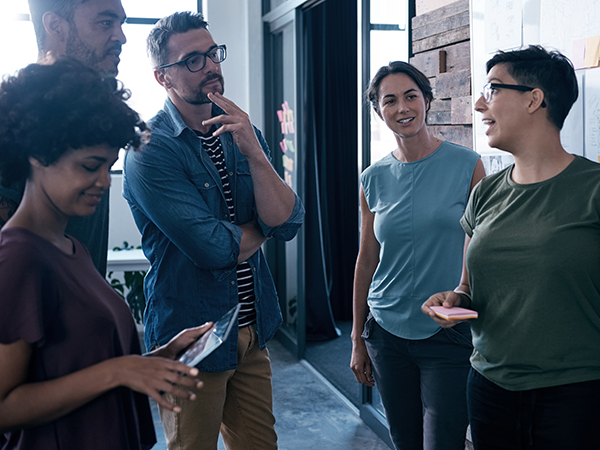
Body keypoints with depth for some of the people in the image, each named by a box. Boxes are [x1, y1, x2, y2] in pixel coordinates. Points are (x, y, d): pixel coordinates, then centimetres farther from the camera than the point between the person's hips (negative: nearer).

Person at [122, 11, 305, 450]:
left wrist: (253, 152, -19)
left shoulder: (243, 133, 4)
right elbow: (215, 248, -24)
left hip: (253, 330, 6)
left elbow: (288, 223, -7)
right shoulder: (149, 149, -17)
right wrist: (261, 225, -4)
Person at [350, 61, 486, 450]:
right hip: (387, 332, 3)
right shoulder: (374, 179, 4)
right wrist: (358, 339, 11)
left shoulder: (467, 165, -5)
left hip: (449, 334, -3)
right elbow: (367, 259, 9)